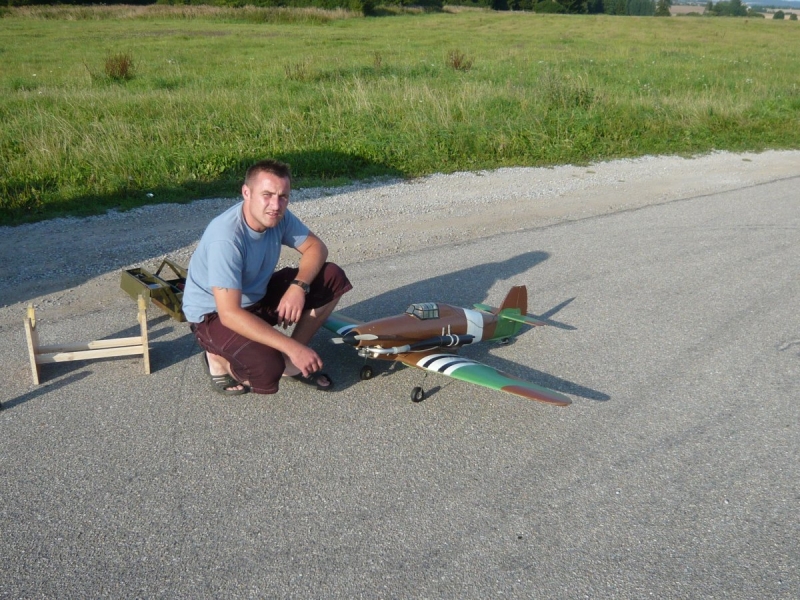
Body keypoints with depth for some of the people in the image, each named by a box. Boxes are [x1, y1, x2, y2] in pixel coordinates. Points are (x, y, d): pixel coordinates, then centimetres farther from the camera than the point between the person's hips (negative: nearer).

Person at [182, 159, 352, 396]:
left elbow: (316, 247, -1)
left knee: (333, 278, -7)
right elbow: (230, 314, -36)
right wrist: (292, 347, -37)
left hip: (257, 296, 8)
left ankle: (290, 362, 4)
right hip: (214, 314, -7)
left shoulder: (277, 216, -12)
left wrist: (299, 286, -23)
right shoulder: (226, 239, -33)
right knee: (268, 373, -32)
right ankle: (219, 358, 2)